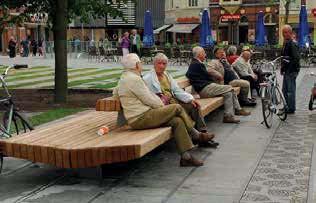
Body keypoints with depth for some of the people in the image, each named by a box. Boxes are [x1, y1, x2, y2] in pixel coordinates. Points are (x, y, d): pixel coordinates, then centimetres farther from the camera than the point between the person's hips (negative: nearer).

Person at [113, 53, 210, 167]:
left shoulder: (123, 78, 17)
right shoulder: (134, 79, -15)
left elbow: (115, 92, 34)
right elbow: (149, 100, -16)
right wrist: (162, 106, 6)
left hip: (138, 118, 11)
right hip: (141, 118, -11)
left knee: (177, 121, 0)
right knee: (177, 108, -9)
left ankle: (186, 157, -3)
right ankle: (196, 134, 10)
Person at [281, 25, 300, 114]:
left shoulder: (292, 44, -15)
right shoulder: (285, 43, 15)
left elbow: (296, 58, -22)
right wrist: (282, 68, 16)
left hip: (291, 71, -10)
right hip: (287, 71, 10)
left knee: (291, 90, -3)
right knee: (284, 90, 16)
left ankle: (291, 108, 4)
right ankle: (287, 107, 26)